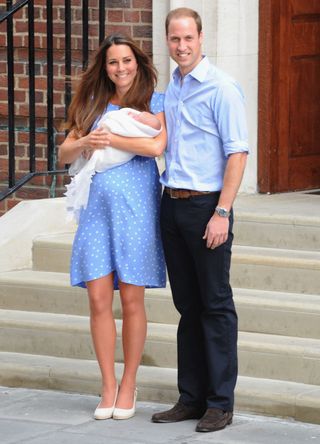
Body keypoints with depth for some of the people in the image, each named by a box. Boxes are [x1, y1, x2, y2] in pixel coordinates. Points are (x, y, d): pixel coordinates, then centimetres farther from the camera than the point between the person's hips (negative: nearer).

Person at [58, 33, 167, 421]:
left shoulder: (154, 102, 4)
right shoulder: (94, 105, 16)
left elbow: (156, 145, -14)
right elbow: (64, 154, 13)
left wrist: (107, 138, -7)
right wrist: (85, 142, -9)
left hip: (135, 206, -3)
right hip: (97, 207, 4)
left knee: (131, 301, 0)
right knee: (98, 300, -2)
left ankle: (129, 385, 11)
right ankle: (108, 386, 6)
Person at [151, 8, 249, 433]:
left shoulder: (221, 87, -10)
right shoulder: (169, 90, 13)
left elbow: (237, 154, -13)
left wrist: (222, 213, -18)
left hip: (206, 205, -7)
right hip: (172, 205, 7)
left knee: (216, 306, -2)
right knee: (188, 306, 11)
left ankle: (220, 403, 2)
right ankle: (191, 397, 17)